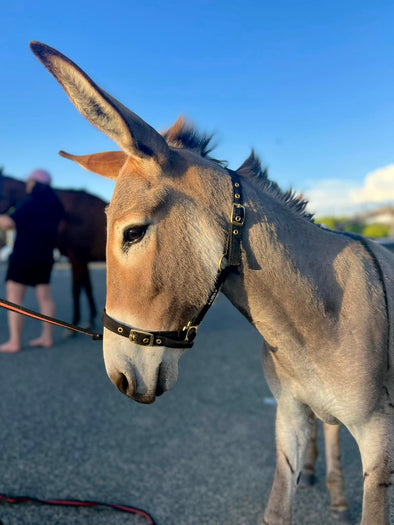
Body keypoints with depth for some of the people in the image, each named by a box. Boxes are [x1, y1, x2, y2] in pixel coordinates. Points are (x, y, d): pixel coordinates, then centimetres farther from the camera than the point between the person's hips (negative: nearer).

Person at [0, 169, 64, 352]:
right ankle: (47, 337, 13)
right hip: (45, 257, 7)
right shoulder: (55, 205, 9)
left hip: (23, 256, -7)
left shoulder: (30, 203, -13)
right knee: (45, 297, 10)